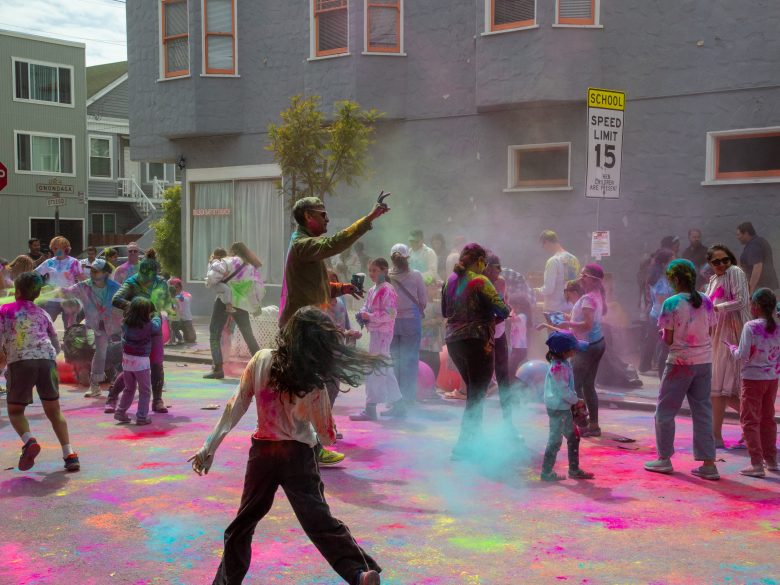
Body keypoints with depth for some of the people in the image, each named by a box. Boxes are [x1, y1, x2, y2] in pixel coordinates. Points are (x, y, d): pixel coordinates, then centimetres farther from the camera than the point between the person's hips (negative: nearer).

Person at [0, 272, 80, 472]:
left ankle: (29, 441, -15)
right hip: (47, 359, 3)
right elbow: (57, 346, 25)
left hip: (20, 362, -3)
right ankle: (69, 453, -1)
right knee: (54, 411, 13)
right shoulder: (43, 314, 23)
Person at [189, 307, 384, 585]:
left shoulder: (261, 360, -6)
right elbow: (327, 436, -5)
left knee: (243, 523, 19)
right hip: (298, 456, -3)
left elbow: (236, 406, -4)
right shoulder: (312, 384, -12)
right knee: (319, 522, -6)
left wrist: (210, 445, -2)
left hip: (262, 452, 3)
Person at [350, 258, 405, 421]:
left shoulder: (387, 290, -12)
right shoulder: (372, 290, 16)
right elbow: (366, 306, 23)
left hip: (382, 333, -10)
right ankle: (398, 406, 22)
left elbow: (390, 314, -19)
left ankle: (370, 409, -8)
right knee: (385, 370, 14)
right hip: (375, 332, 10)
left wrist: (370, 316, -18)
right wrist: (362, 314, 2)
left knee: (374, 370, -10)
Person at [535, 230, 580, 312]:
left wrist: (538, 291, 2)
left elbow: (548, 289, -19)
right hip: (571, 308, 7)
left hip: (554, 310, -7)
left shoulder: (553, 261, -15)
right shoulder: (574, 259, 7)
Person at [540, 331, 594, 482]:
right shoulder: (558, 368, -25)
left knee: (573, 436, 15)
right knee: (555, 440, -1)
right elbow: (563, 390, -25)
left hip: (564, 407, 10)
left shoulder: (564, 363, 7)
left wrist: (574, 399, 10)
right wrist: (577, 401, -12)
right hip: (558, 408, -10)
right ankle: (546, 472, 9)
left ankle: (574, 469, 25)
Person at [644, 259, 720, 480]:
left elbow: (668, 340, -11)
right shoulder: (706, 302, 2)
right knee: (703, 412, 10)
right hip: (705, 362, 5)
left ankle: (664, 459, 17)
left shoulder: (672, 303, -13)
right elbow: (710, 334, 6)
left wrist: (664, 334, 9)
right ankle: (708, 464, 10)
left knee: (665, 410, 10)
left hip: (680, 362, -5)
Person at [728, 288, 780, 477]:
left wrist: (732, 347, 1)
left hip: (753, 378, -6)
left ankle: (756, 463, -4)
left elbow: (742, 356, -16)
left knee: (750, 420, 0)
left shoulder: (751, 327, -16)